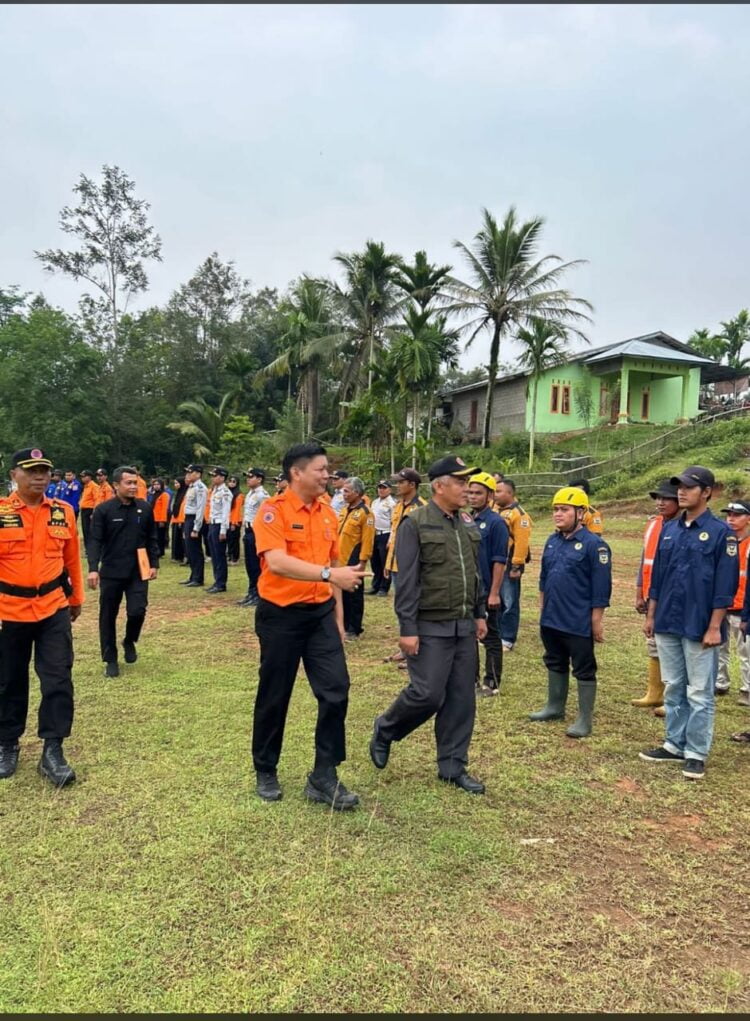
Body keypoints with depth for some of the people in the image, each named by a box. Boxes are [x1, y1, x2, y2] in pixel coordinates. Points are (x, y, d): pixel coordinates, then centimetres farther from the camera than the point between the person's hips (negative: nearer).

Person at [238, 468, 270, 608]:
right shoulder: (249, 494, 16)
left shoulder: (262, 495, -14)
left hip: (257, 532, -9)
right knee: (249, 565, 13)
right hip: (248, 531, 9)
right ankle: (252, 593, 21)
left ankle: (259, 595, 3)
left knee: (257, 566, -4)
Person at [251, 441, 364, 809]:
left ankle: (323, 777, 11)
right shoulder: (273, 510, -13)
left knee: (336, 690, -2)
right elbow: (276, 562, -28)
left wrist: (338, 616, 13)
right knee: (274, 696, 9)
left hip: (320, 613, 5)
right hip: (280, 615, -5)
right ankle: (265, 772, 30)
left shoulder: (327, 513, 7)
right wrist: (329, 573, -36)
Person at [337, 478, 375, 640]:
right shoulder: (344, 510, 12)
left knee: (354, 596, 3)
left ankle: (353, 630, 12)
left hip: (353, 562, -8)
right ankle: (343, 626, 27)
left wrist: (362, 562, -18)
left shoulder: (365, 513, -13)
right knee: (342, 594, 15)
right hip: (340, 561, 8)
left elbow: (367, 540, -16)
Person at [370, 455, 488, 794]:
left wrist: (480, 614, 14)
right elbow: (407, 581, -14)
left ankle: (452, 767, 22)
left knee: (461, 699, 9)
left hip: (464, 626, 7)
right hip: (430, 627, -6)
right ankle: (385, 729, 23)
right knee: (427, 694, -6)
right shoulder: (415, 524, -11)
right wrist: (407, 629, -17)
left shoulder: (468, 524, 10)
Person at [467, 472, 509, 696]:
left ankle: (492, 683, 16)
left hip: (486, 593, -7)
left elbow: (499, 562, -14)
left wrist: (494, 593, -17)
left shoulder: (496, 523, -12)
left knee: (490, 638, 5)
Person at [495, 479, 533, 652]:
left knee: (509, 603, 2)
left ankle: (507, 639, 10)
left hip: (509, 565, -8)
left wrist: (517, 566, -19)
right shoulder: (495, 510, 11)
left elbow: (521, 542, -17)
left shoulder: (518, 514, -13)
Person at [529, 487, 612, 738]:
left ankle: (584, 720, 17)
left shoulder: (593, 544, -15)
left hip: (578, 623, -7)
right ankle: (555, 707, 37)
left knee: (584, 670, 6)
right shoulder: (552, 541, 7)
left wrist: (596, 621, -14)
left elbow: (601, 588, -15)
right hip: (550, 620, 8)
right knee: (555, 664, 21)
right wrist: (544, 608, 18)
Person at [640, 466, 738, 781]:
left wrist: (715, 627, -13)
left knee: (699, 693, 4)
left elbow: (725, 585, -11)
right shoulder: (669, 529, 8)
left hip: (699, 627, -6)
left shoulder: (720, 532, -9)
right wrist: (651, 615, 11)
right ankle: (674, 745, 27)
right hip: (667, 624, 6)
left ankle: (696, 753, 15)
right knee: (673, 689, 15)